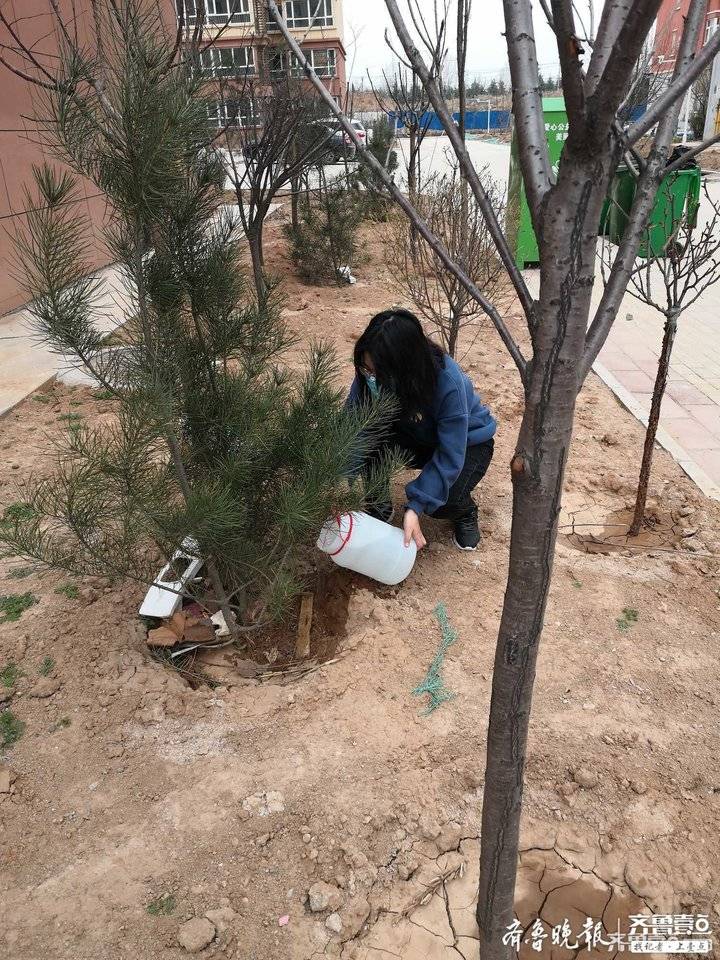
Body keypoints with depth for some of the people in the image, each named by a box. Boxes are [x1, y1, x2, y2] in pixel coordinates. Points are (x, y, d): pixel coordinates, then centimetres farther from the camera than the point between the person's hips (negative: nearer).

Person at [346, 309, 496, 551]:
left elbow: (450, 456, -33)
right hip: (417, 439, 4)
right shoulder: (372, 372, -26)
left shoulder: (450, 383, -38)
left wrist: (415, 508, -39)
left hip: (466, 442, -3)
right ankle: (379, 508, -2)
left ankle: (465, 513, 7)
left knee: (442, 502, -30)